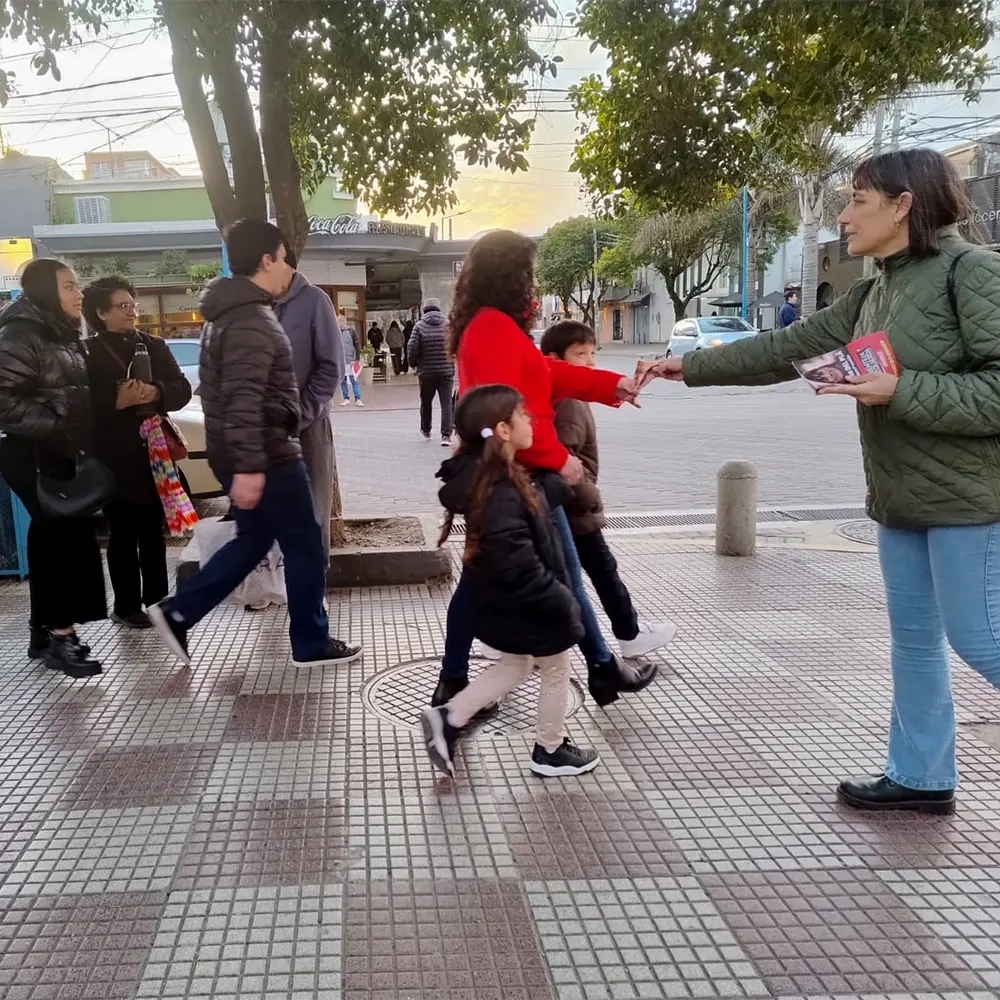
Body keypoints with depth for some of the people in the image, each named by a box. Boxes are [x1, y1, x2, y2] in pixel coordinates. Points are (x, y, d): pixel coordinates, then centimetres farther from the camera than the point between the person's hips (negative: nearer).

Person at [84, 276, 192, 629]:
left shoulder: (154, 345, 8)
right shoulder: (88, 353, -4)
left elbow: (182, 389, 2)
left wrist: (156, 393, -16)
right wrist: (118, 402, -23)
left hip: (154, 451, 4)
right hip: (114, 457, -4)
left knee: (153, 530, 11)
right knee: (123, 533, 3)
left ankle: (157, 601, 21)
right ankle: (127, 606, 12)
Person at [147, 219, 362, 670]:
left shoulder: (230, 312, 15)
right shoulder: (252, 320, -19)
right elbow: (244, 399, -28)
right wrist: (249, 466, -31)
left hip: (248, 455, 10)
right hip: (268, 456, -10)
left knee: (254, 539, 20)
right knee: (305, 546, 3)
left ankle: (176, 612, 19)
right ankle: (312, 644, 14)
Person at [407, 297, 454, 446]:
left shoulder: (419, 326, -4)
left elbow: (413, 348, -10)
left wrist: (413, 364, 7)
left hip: (426, 372, 0)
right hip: (446, 371, 0)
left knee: (426, 402, 18)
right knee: (446, 403, -1)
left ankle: (426, 431, 33)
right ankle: (446, 435, -12)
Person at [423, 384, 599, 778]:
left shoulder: (487, 477, -1)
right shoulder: (501, 493, -31)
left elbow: (536, 499, 14)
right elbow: (518, 567, -32)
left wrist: (560, 480, 2)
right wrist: (561, 602, -24)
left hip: (504, 603, 9)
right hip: (528, 606, -9)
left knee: (517, 664, 27)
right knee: (555, 672, 14)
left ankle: (448, 718, 24)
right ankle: (551, 751, 33)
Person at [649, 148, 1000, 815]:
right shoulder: (872, 295, 12)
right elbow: (786, 349, 14)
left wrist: (900, 391, -23)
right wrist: (691, 366, 13)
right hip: (903, 498, 9)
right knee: (914, 635, 13)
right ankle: (920, 776, 24)